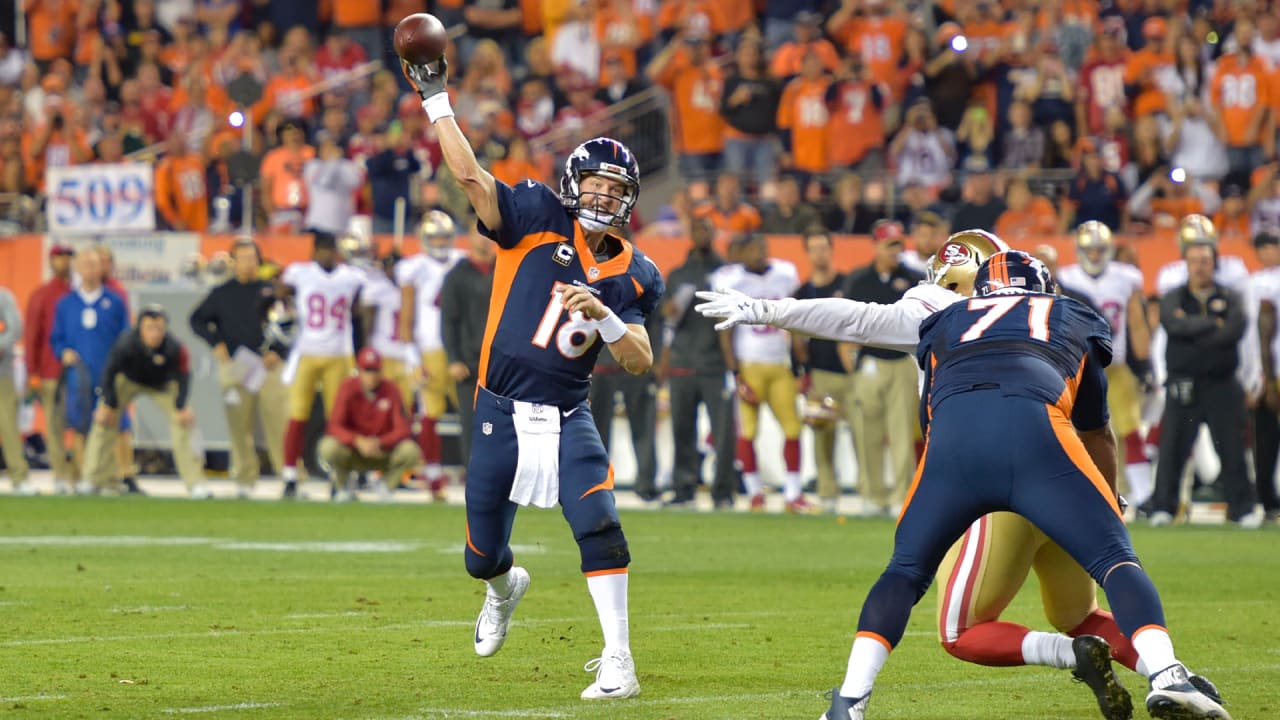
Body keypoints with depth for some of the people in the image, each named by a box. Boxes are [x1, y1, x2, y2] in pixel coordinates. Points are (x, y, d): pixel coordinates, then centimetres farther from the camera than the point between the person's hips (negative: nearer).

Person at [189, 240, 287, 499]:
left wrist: (276, 353, -3)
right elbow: (197, 320, 13)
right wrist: (215, 342, -1)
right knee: (239, 426, 0)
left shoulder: (270, 290, 9)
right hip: (234, 366, 1)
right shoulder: (221, 293, 10)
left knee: (279, 422, -9)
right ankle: (244, 480, 5)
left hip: (267, 365, -1)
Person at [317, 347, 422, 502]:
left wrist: (379, 442, -32)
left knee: (411, 451, -29)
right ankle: (341, 487, 0)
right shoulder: (349, 388, -12)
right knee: (329, 447, -33)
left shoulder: (391, 390, -10)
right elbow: (335, 426, -19)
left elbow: (402, 429, -14)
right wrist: (358, 441, -36)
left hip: (383, 451, 1)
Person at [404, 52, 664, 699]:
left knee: (598, 525, -21)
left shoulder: (633, 276, 2)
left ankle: (618, 663, -15)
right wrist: (435, 99, -17)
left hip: (567, 418, 0)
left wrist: (602, 315, -22)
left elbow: (640, 362, -5)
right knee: (483, 556, 9)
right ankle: (505, 589, 48)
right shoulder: (537, 220, -4)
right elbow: (471, 176, -14)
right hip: (501, 414, 0)